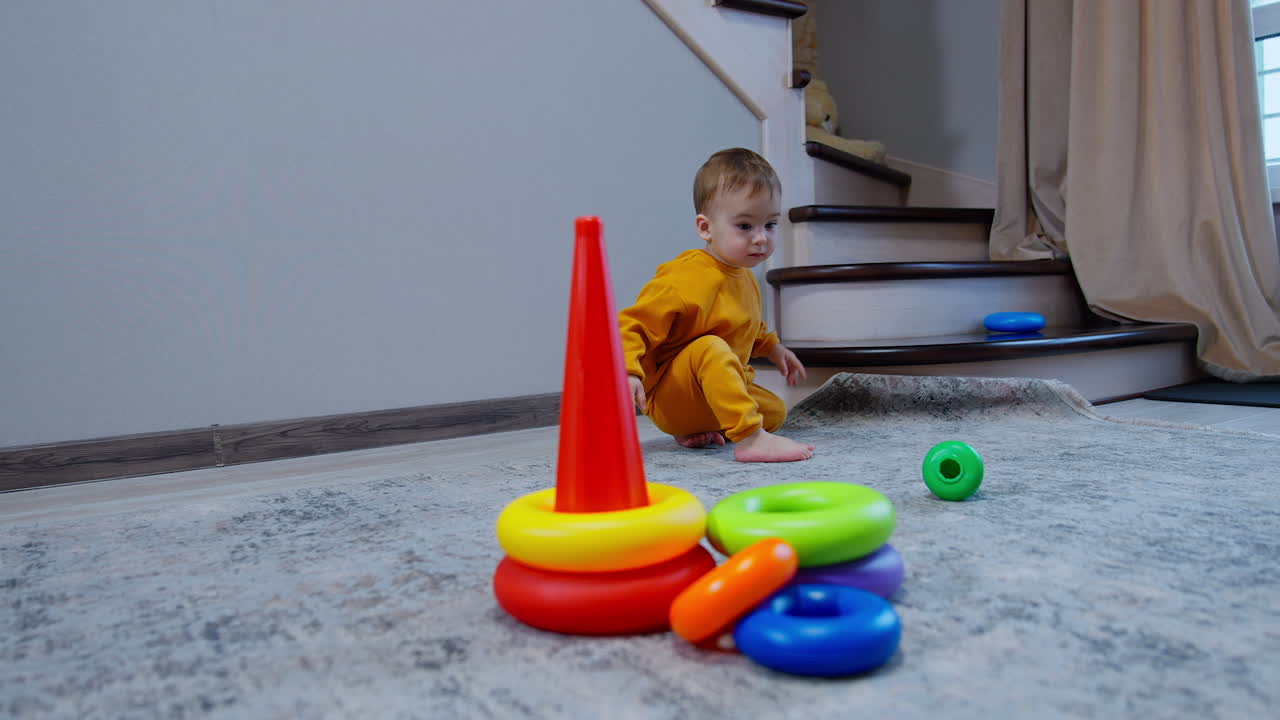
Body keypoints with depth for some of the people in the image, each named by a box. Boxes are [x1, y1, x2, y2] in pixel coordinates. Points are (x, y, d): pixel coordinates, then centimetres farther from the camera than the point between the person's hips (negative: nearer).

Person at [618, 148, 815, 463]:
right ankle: (750, 438, -41)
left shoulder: (744, 277, 6)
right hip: (667, 397, -9)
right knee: (711, 348, -35)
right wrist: (628, 371, -42)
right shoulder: (683, 280, -25)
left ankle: (693, 430, 8)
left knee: (776, 411, 15)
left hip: (717, 390, 9)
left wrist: (772, 347, 27)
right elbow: (631, 325, -28)